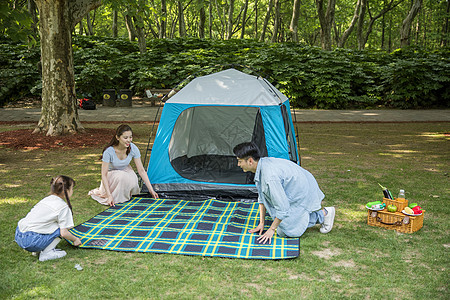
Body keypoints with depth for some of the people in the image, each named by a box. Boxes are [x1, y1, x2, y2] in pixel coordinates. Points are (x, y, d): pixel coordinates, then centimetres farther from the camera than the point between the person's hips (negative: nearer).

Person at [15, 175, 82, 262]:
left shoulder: (47, 199, 16)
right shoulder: (63, 207, -9)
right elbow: (64, 233, -12)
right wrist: (75, 239, 11)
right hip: (31, 241, -8)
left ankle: (39, 249, 13)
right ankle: (46, 253, -4)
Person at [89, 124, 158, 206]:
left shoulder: (133, 149, -23)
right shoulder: (109, 151, -32)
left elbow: (141, 170, -16)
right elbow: (104, 175, -28)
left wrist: (151, 190, -18)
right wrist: (109, 195, -37)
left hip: (126, 171, 3)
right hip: (112, 174, -3)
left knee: (133, 183, -30)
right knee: (121, 176, -37)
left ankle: (126, 194, 3)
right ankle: (116, 197, -9)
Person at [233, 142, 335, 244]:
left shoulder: (270, 176, -35)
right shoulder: (263, 163, -5)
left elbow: (283, 208, -29)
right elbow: (262, 197, 5)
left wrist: (271, 230, -16)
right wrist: (261, 223, 6)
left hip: (304, 195, -9)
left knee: (284, 231, -6)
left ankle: (323, 214, 3)